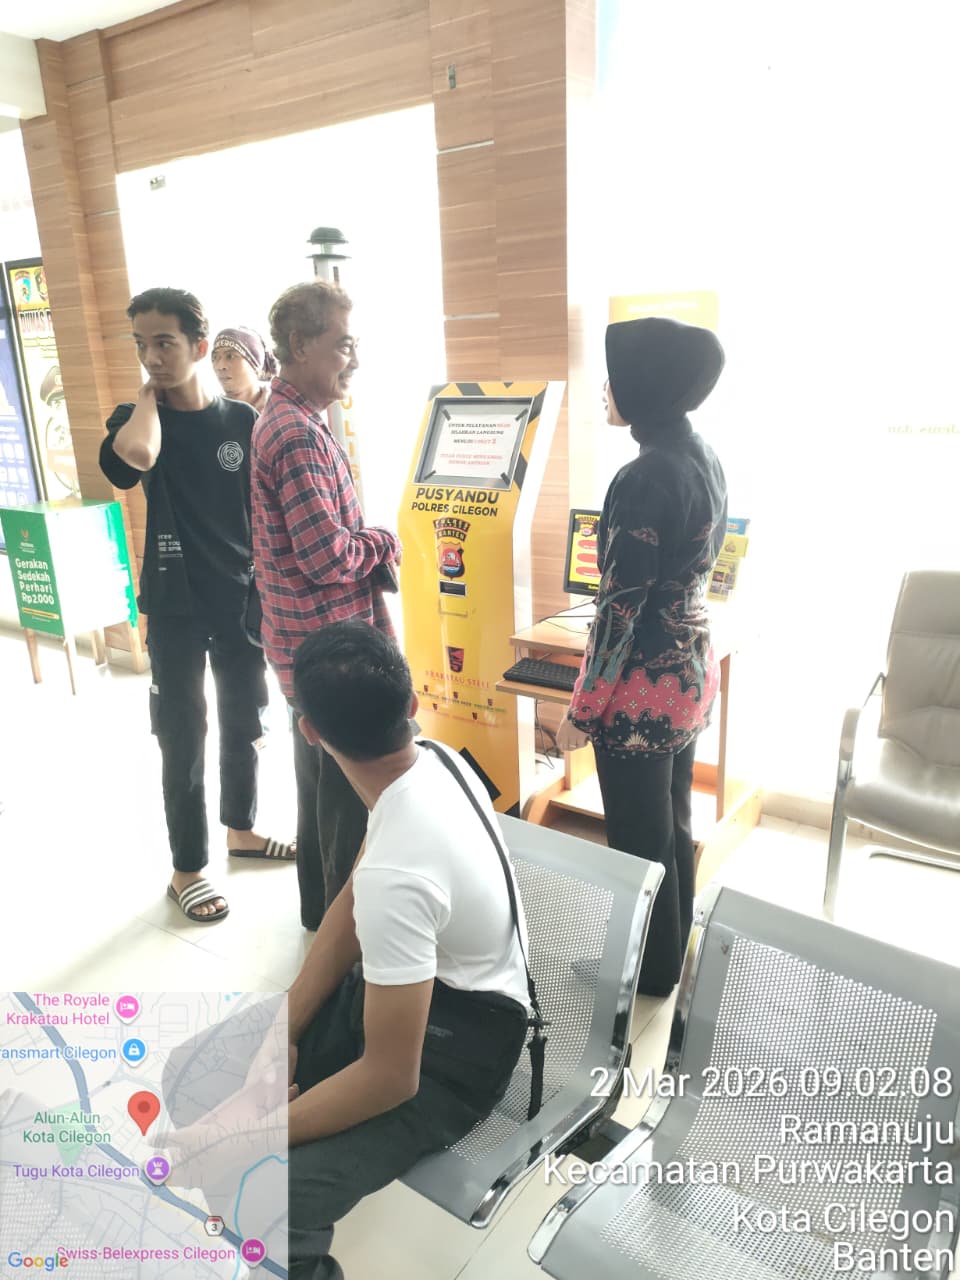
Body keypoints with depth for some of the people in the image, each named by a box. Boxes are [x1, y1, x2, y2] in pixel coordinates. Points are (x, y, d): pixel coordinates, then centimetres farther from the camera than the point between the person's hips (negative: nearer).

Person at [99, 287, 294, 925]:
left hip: (243, 599, 2)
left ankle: (242, 829, 38)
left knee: (244, 722, 16)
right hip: (175, 605, -2)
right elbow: (131, 461, -31)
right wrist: (150, 395, -14)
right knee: (183, 737, 6)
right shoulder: (136, 419, -5)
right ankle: (188, 867, 22)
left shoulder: (243, 419, -1)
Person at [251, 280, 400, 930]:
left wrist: (364, 540, 2)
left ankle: (321, 907, 38)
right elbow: (328, 555, -27)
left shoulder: (282, 420, 12)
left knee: (320, 775, 21)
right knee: (350, 791, 4)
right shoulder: (300, 436, -21)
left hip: (308, 640, 11)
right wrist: (386, 543, -9)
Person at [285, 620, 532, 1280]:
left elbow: (390, 1078, -27)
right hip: (408, 983, 8)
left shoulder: (395, 874, -36)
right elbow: (351, 906, 0)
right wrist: (283, 1033, -4)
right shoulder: (435, 760, -11)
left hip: (456, 1048, -8)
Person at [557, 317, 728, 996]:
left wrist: (583, 709, -13)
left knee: (639, 839, 10)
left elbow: (620, 609, -22)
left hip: (644, 688, -9)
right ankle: (672, 953, 42)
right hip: (693, 672, 9)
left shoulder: (644, 479, -23)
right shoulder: (706, 457, 5)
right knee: (673, 826, 23)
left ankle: (649, 971, 31)